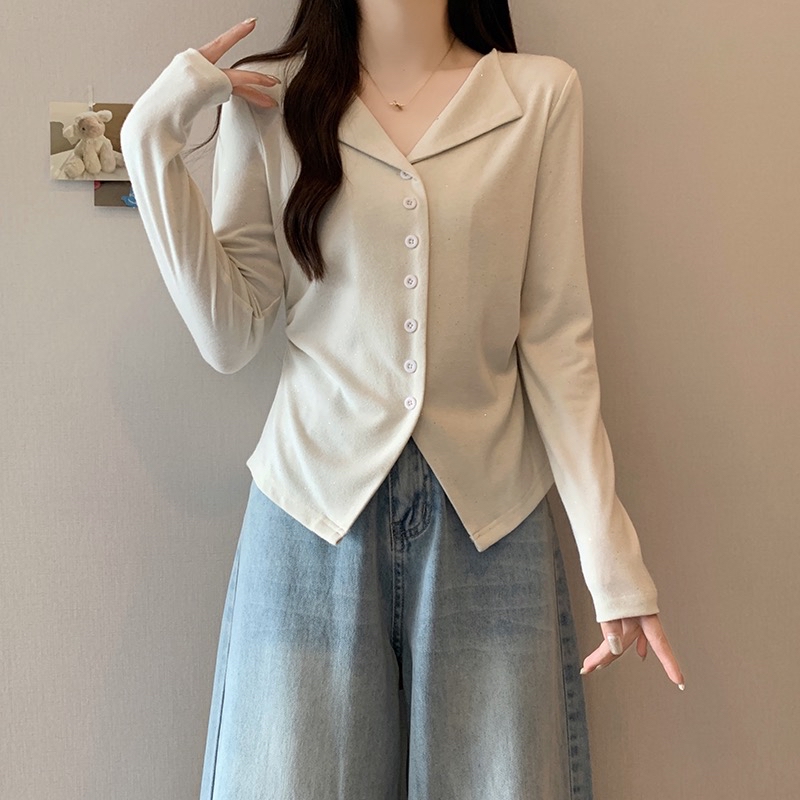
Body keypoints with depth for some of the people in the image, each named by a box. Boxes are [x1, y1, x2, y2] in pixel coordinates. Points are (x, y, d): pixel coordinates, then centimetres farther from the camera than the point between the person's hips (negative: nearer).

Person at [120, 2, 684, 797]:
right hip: (315, 502, 1)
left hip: (489, 515, 0)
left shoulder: (541, 93, 0)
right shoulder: (267, 101, 2)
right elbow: (229, 336, -3)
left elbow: (556, 335, -1)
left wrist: (609, 550, -5)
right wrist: (152, 139, -8)